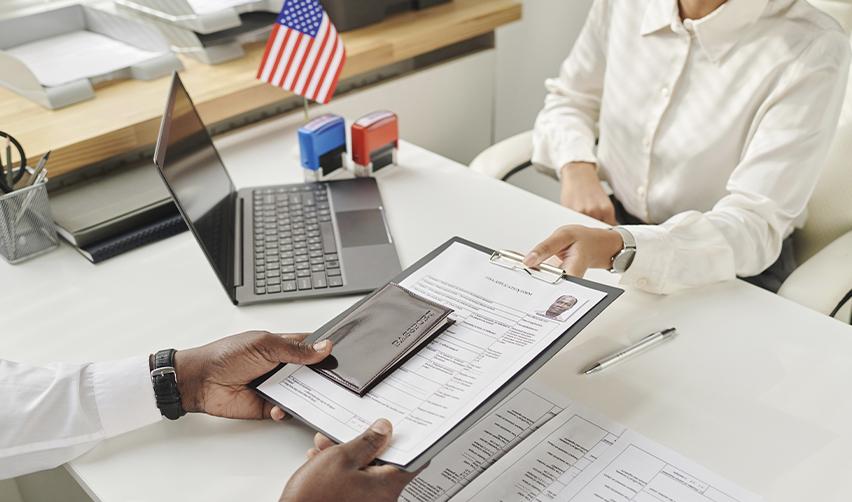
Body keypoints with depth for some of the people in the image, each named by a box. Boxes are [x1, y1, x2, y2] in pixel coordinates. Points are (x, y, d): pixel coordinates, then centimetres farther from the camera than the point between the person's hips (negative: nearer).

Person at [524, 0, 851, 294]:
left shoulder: (813, 50, -20)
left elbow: (754, 228, -26)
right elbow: (569, 98, 13)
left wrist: (619, 248, -44)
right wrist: (577, 168, -10)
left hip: (730, 273, -4)